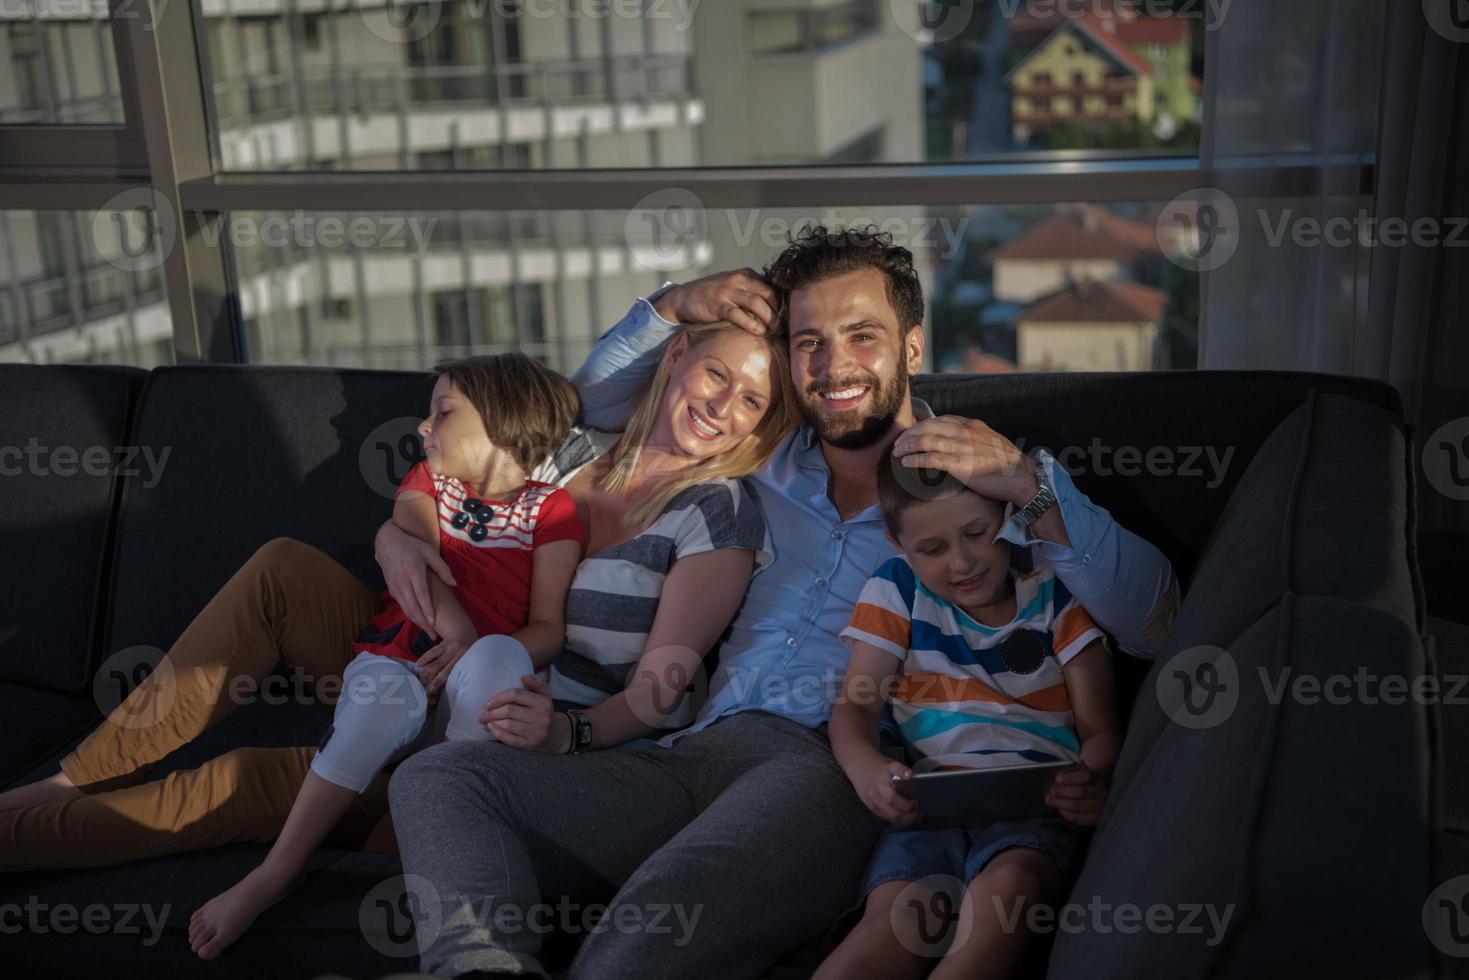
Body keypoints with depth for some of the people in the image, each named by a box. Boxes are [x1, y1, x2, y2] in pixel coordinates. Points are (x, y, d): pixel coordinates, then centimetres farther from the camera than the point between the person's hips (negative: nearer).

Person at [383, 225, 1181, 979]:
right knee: (437, 777, -17)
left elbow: (1154, 623, 0)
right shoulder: (767, 465, 26)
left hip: (834, 767, -5)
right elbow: (599, 403, 39)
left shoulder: (984, 485, 13)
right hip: (702, 749, 6)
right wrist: (674, 307, 21)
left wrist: (1029, 484, -11)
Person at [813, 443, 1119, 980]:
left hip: (1034, 805, 0)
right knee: (894, 916, -31)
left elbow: (1099, 730, 9)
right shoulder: (898, 590, 13)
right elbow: (854, 707, 7)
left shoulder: (1054, 594, 11)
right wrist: (863, 765, -18)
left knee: (1004, 887, -36)